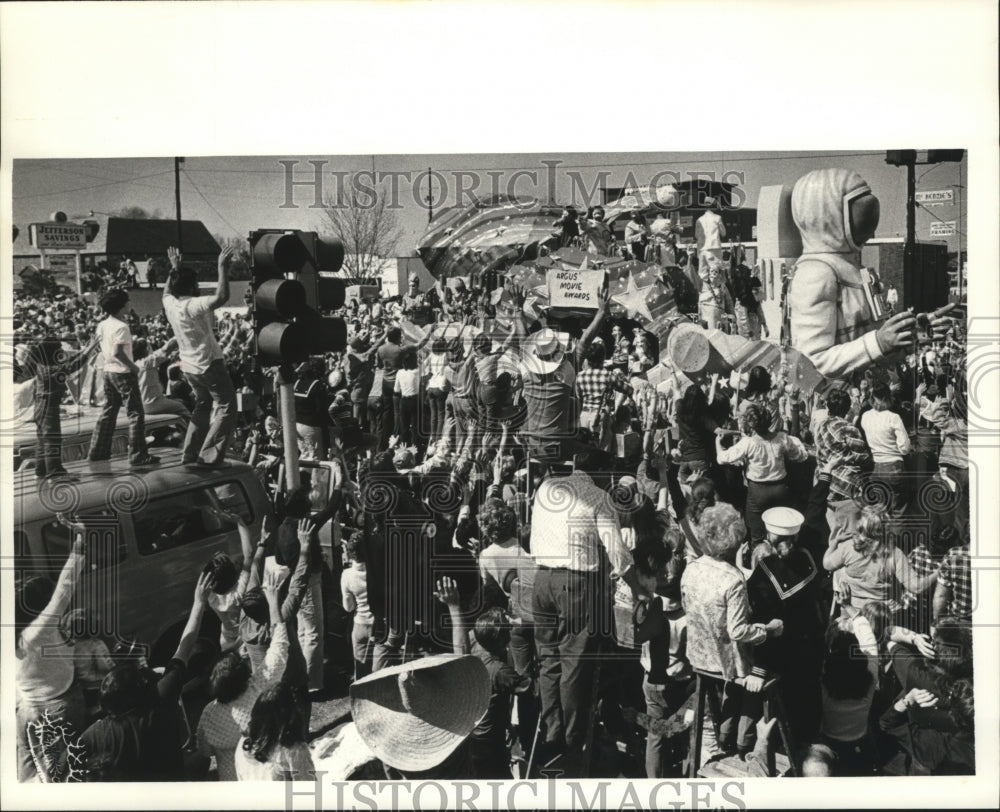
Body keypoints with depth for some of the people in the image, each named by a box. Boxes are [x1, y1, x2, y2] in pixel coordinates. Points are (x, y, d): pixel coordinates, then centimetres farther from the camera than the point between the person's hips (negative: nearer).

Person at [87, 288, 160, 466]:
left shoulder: (102, 325, 7)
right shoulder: (121, 327, -17)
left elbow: (102, 350, 12)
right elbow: (118, 352, -24)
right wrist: (133, 367, -15)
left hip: (108, 371, 9)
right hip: (123, 373, -9)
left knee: (108, 412, 17)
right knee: (136, 413, -3)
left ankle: (97, 452, 21)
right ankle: (138, 455, -5)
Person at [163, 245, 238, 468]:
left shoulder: (170, 304, 2)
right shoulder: (194, 306, -21)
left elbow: (167, 290, 27)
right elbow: (221, 297, -34)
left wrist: (174, 269, 30)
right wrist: (223, 269, -27)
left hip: (190, 366, 8)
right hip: (210, 365, -8)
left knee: (203, 407, 23)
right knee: (226, 408, -2)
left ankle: (190, 454, 24)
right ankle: (209, 457, -10)